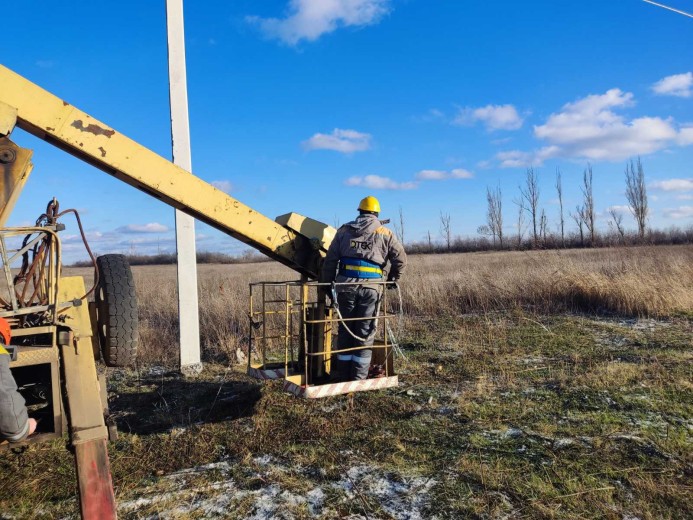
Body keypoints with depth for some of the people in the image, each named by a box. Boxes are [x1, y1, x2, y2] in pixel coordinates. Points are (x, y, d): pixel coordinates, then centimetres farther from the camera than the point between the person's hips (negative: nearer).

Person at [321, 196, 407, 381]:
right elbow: (400, 258, 5)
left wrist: (327, 283, 15)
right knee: (364, 331, 5)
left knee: (345, 329, 12)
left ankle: (342, 374, 18)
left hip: (346, 285, 2)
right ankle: (358, 376, 7)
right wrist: (392, 279, 20)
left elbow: (330, 260, 9)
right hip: (371, 287, -2)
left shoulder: (344, 230, 12)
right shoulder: (385, 233, 7)